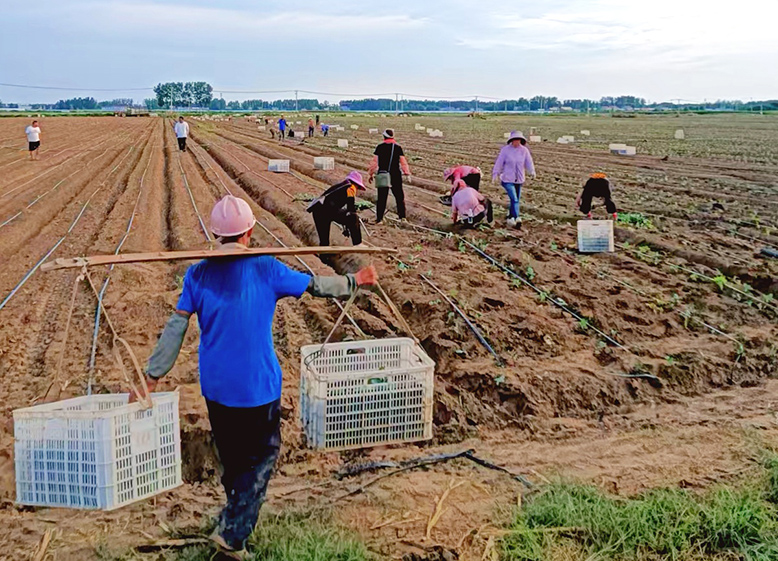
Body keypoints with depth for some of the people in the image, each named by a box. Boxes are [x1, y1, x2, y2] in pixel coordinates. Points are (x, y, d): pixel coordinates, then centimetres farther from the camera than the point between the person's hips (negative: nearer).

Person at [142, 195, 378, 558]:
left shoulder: (198, 274, -3)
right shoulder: (265, 269, -11)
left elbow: (176, 327, -5)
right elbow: (314, 285, -1)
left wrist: (153, 375, 0)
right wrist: (353, 282, 15)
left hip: (215, 387, 4)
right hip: (258, 386, -4)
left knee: (230, 458, 21)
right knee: (261, 457, 10)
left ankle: (236, 520, 39)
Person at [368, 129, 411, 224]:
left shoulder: (379, 147, 1)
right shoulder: (398, 147, 1)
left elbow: (374, 162, -1)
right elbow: (403, 162, 2)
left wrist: (370, 174, 6)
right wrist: (407, 173, 11)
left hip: (382, 176, 0)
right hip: (396, 175, 0)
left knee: (382, 198, 2)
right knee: (399, 196, 13)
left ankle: (379, 219, 0)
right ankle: (402, 216, 14)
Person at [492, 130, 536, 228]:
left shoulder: (524, 150, -1)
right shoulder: (505, 150, -8)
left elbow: (529, 162, -5)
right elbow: (499, 162, -4)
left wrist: (532, 172, -22)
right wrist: (495, 174, -3)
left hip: (519, 180, 4)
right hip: (507, 179, -4)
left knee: (516, 199, 12)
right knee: (514, 199, -16)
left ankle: (511, 218, 29)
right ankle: (517, 218, -20)